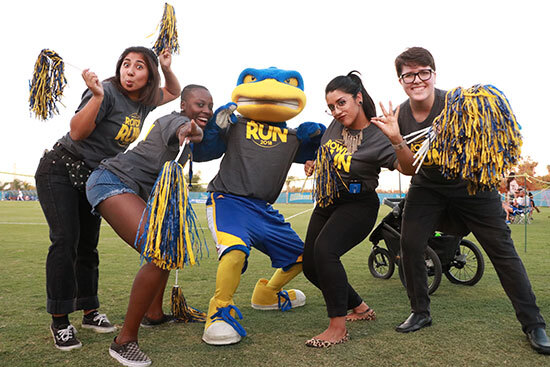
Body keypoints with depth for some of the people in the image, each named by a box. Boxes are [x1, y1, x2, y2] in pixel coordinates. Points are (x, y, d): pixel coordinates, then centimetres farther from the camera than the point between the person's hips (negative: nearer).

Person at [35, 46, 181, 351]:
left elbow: (174, 94, 17)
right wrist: (97, 96, -36)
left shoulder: (144, 99, 0)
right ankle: (59, 320, -6)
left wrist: (167, 69, -2)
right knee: (66, 239, -14)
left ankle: (90, 312, 16)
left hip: (93, 179, 6)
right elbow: (77, 132, -25)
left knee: (88, 244, 8)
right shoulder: (108, 92, -20)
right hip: (60, 169, -6)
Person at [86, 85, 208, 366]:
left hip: (137, 192, 11)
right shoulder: (176, 119, -12)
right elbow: (181, 129, -36)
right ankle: (125, 341, -13)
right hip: (112, 182, -11)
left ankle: (154, 314, 36)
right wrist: (190, 130, -57)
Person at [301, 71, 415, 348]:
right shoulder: (337, 125, 1)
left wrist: (396, 140, -47)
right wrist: (314, 164, 6)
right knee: (310, 266, 8)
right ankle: (360, 308, 26)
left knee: (324, 249, -32)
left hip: (358, 205, -8)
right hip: (328, 202, 8)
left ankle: (338, 327, -18)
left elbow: (408, 169, -31)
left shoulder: (377, 138, -17)